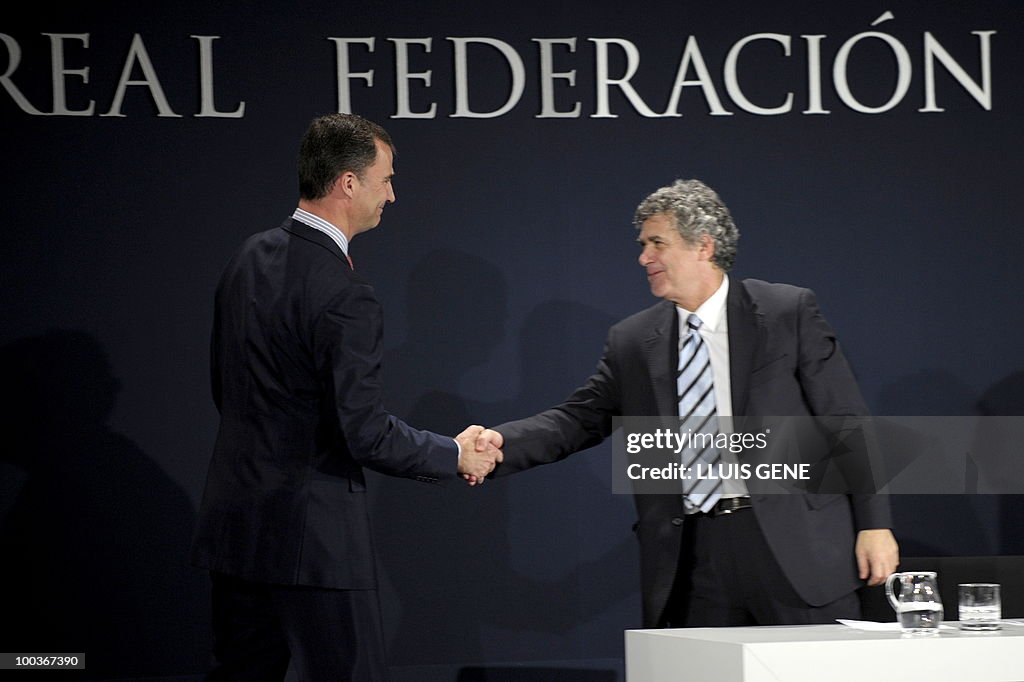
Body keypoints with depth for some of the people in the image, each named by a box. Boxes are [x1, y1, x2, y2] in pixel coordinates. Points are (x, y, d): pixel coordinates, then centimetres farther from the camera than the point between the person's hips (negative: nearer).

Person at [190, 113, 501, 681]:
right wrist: (455, 456, -6)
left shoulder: (250, 257, 7)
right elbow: (364, 433, -19)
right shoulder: (343, 297, -19)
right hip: (311, 536, -9)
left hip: (235, 523, 9)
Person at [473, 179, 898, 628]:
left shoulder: (788, 313, 1)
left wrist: (873, 524, -5)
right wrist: (502, 443, -10)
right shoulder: (632, 342, 11)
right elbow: (580, 418, 9)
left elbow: (847, 422, 0)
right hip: (691, 557, 3)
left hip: (793, 551, -3)